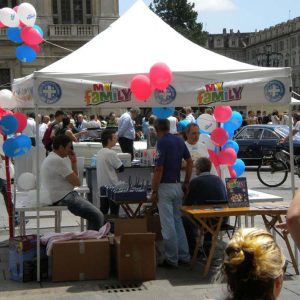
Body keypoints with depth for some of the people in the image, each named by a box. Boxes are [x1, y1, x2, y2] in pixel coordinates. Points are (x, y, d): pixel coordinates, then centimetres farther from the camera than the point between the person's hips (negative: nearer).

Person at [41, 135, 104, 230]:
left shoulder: (50, 158, 16)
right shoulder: (58, 161, -18)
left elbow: (72, 179, 16)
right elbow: (77, 182, -15)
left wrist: (73, 162, 5)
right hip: (64, 199, -11)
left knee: (94, 215, 17)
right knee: (98, 216, -15)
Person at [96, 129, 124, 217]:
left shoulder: (99, 152, 9)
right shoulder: (111, 153, -17)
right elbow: (121, 168, -11)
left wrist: (114, 169, 2)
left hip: (102, 186, 8)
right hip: (112, 186, -8)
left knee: (103, 210, 11)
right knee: (114, 212, 0)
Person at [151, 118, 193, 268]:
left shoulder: (162, 143, -15)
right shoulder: (179, 140, 8)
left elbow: (159, 169, -19)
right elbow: (190, 162, 11)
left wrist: (154, 191, -13)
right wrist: (186, 183, 17)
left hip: (165, 187, -8)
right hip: (177, 186, 8)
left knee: (168, 224, -1)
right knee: (178, 221, 17)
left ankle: (172, 259, 5)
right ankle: (184, 255, 20)